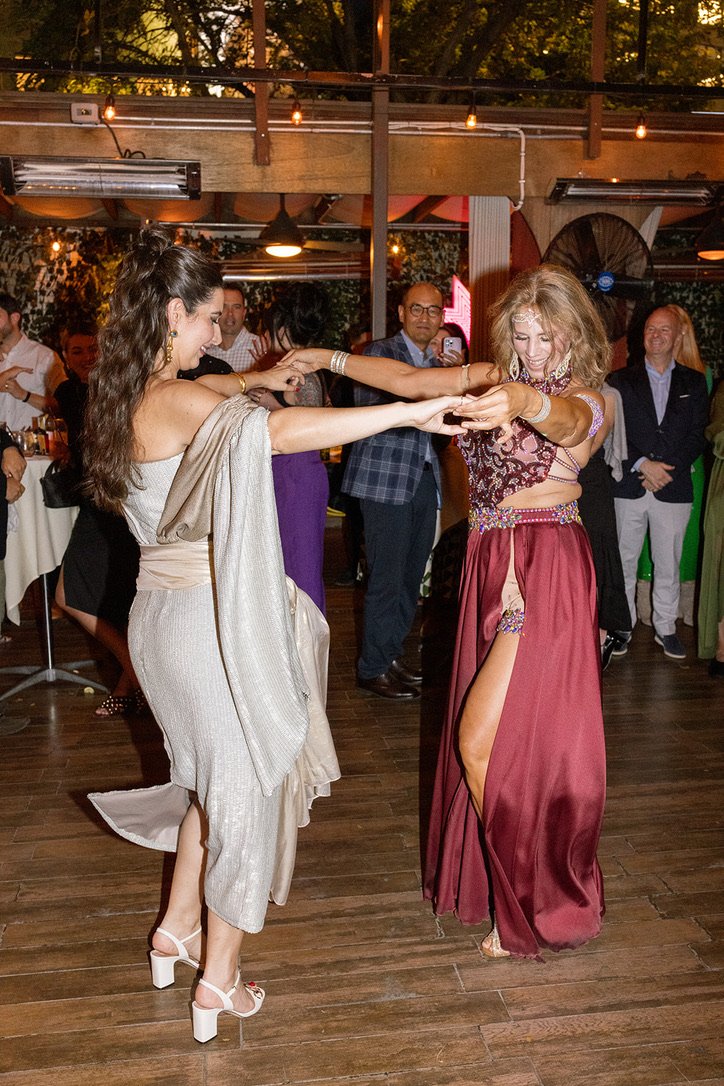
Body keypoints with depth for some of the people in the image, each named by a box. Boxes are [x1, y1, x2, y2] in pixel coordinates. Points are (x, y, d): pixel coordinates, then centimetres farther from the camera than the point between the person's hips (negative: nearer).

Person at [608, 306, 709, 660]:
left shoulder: (693, 382, 9)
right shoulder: (621, 380, 6)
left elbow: (697, 435, 4)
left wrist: (666, 470, -10)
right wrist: (642, 465, -14)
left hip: (674, 488, 1)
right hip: (628, 485, 0)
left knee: (668, 564, 7)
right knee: (624, 560, 6)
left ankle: (665, 628, 20)